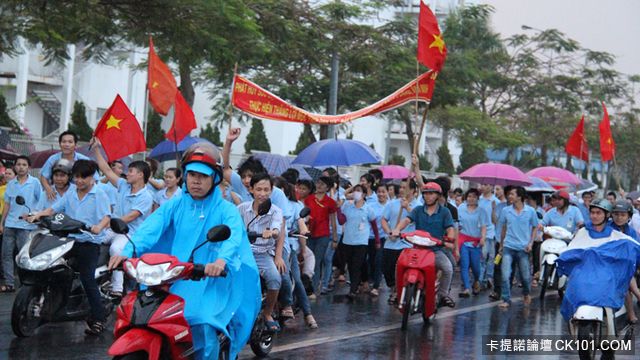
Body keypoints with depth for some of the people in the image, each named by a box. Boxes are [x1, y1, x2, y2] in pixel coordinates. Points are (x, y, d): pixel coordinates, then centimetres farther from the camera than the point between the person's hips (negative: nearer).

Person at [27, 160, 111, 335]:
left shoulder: (99, 195, -2)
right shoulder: (70, 194, 15)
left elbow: (107, 216, -16)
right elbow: (53, 208, 9)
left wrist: (99, 226, -37)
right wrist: (39, 214, -10)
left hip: (90, 242, -6)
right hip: (70, 239, 6)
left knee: (88, 279, -11)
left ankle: (98, 318, -8)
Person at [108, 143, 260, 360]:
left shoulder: (226, 210, 1)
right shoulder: (174, 206, 10)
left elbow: (233, 237, -19)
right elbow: (150, 228, -7)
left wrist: (222, 260, -42)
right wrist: (128, 251, -26)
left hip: (210, 283, -3)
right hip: (174, 283, 3)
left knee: (204, 327, -26)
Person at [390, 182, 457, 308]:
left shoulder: (444, 211, 8)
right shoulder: (418, 210, 12)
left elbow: (450, 229, -3)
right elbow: (406, 220, -4)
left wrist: (450, 238, -27)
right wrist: (397, 229, -25)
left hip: (436, 250, -1)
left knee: (448, 268, -27)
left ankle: (443, 295, -7)